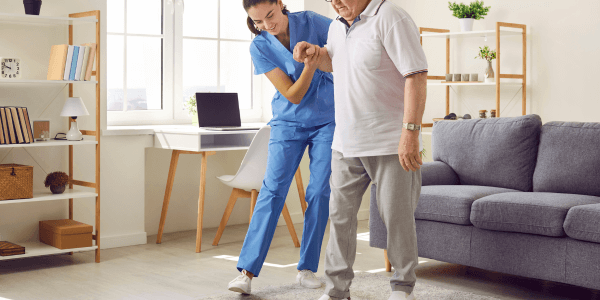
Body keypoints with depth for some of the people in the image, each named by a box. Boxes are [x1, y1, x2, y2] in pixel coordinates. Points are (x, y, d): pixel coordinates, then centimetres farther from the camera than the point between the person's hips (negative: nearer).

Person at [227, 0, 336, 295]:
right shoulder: (260, 47, -11)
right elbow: (293, 96, -14)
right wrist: (309, 69, -32)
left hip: (327, 120, 1)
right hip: (289, 122, -1)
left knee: (320, 192, -2)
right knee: (273, 189, -10)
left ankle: (307, 268, 8)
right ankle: (247, 270, -10)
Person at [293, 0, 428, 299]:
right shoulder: (337, 27, 13)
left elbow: (417, 76, -20)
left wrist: (410, 132, -26)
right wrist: (314, 52, 10)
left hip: (390, 143, -7)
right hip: (345, 143, 7)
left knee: (397, 216, 1)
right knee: (339, 214, 8)